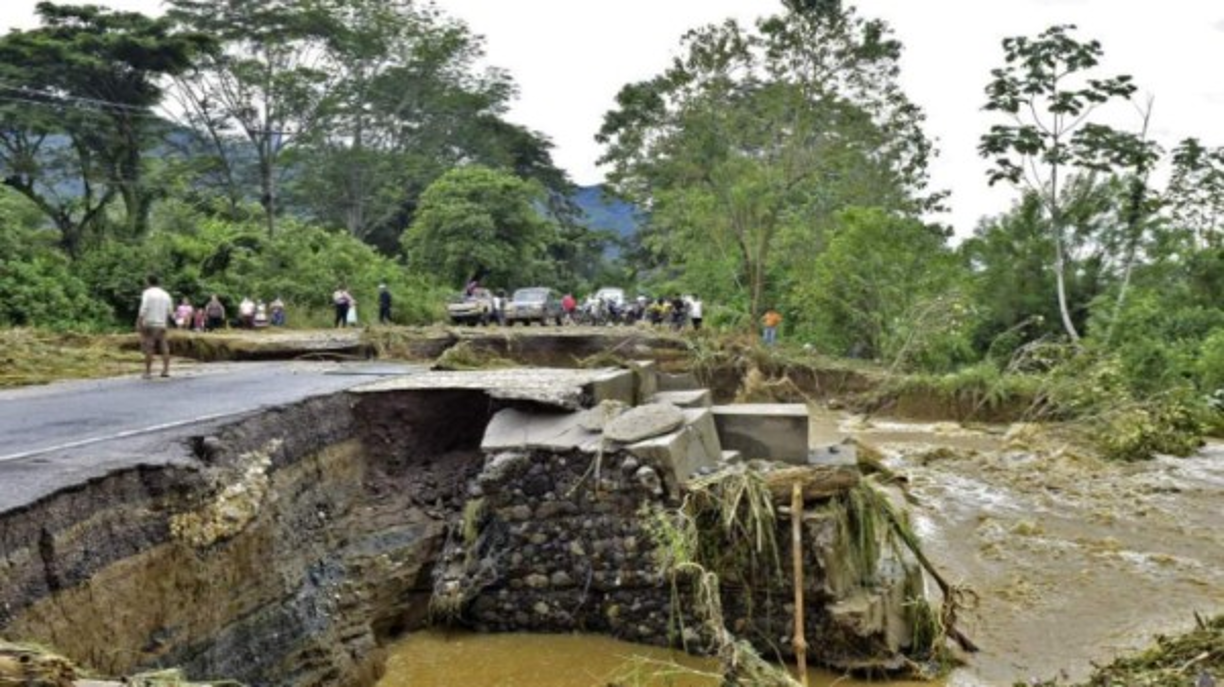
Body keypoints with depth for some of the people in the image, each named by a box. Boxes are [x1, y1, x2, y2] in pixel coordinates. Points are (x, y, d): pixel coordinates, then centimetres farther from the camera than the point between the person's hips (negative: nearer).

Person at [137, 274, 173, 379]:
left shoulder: (147, 293, -6)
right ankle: (166, 370, 5)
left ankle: (148, 372, -6)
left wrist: (138, 324, -13)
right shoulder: (165, 294, 13)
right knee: (164, 348, 8)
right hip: (162, 325, 6)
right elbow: (169, 311, 14)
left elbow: (143, 310, -14)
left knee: (148, 349, -5)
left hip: (149, 324, -6)